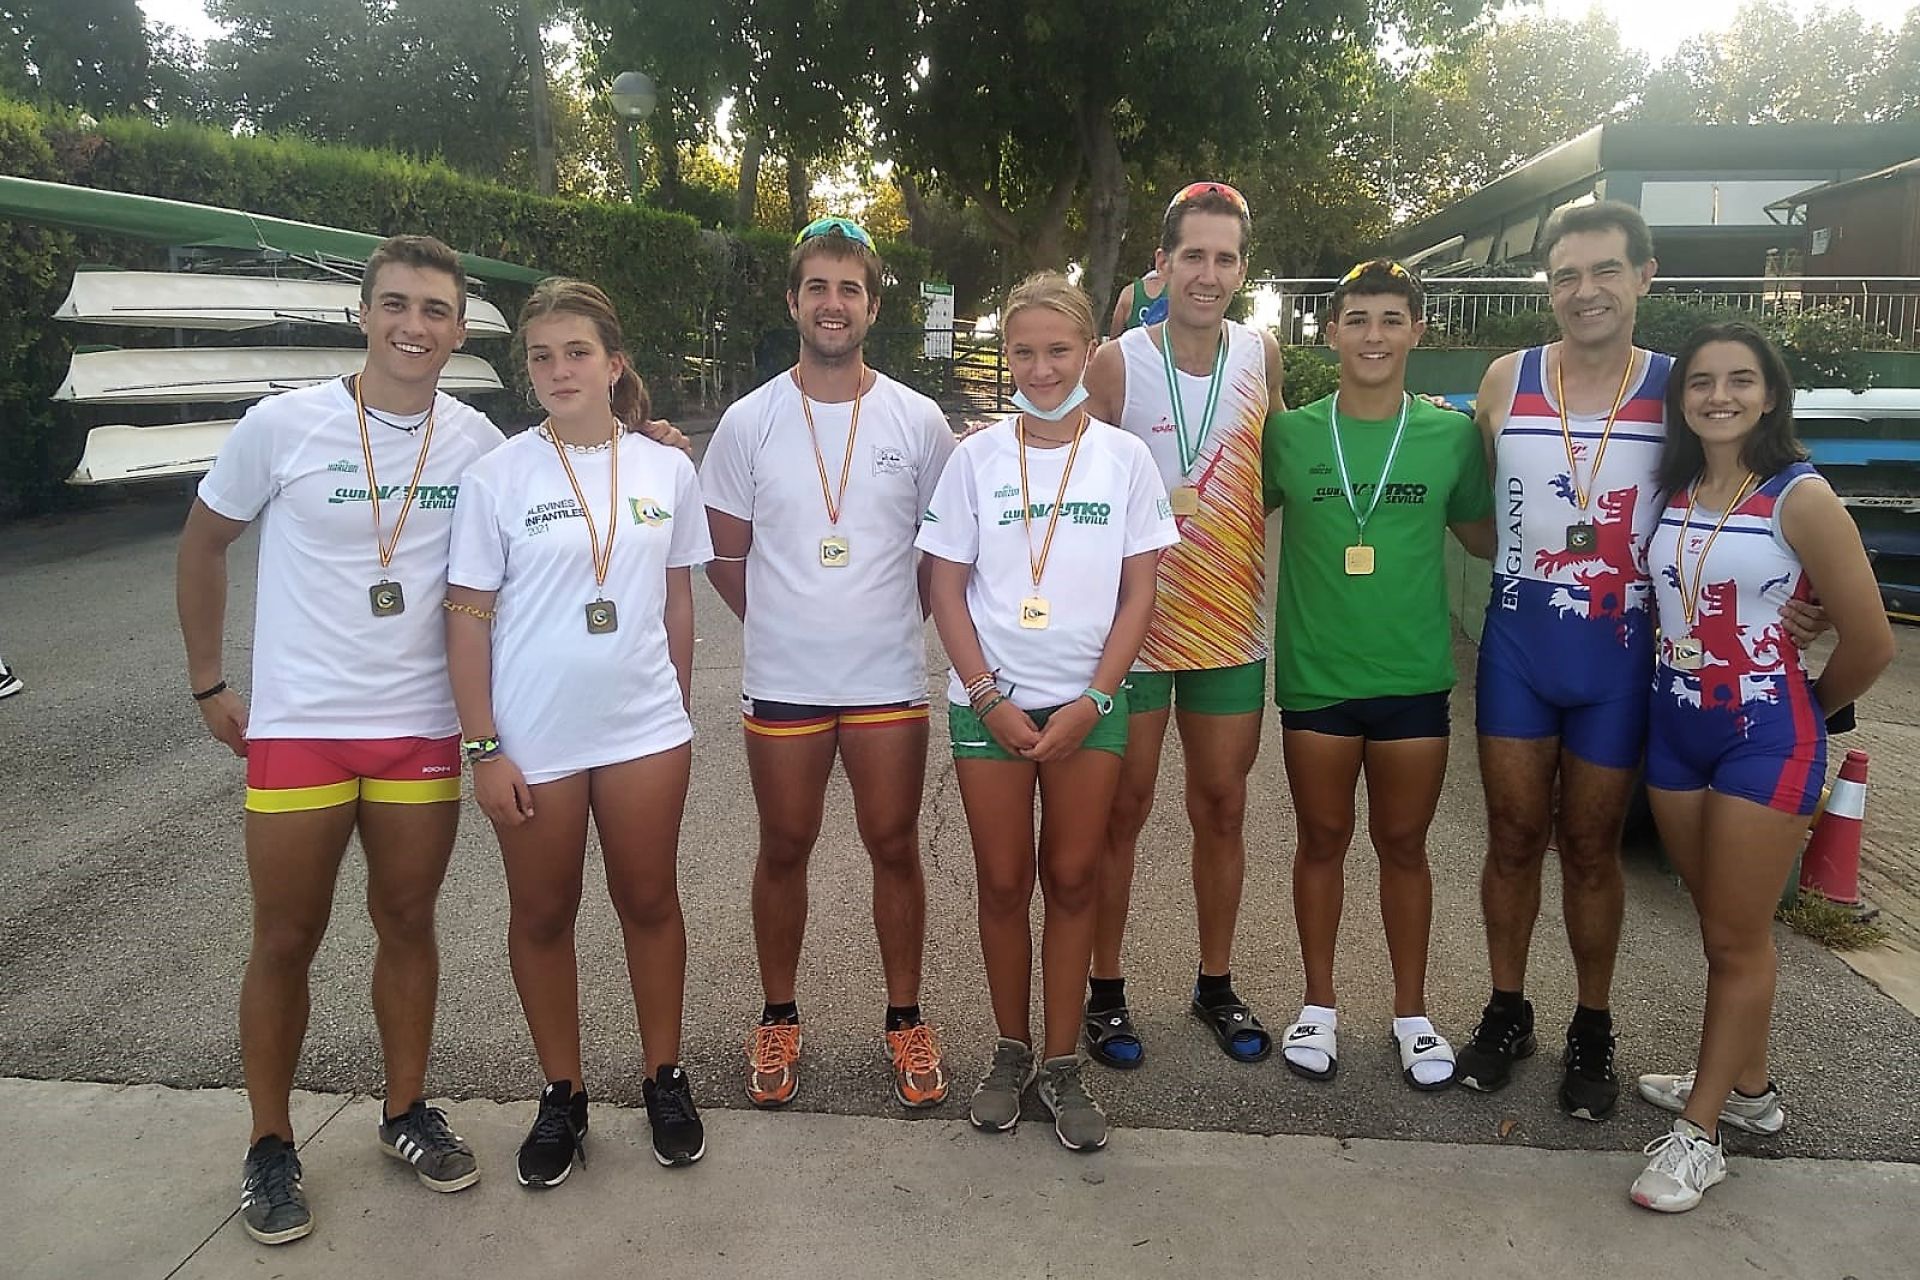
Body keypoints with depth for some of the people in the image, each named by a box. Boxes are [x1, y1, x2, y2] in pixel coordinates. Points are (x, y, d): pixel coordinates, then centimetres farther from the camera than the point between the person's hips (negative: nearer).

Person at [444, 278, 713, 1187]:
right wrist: (483, 748, -9)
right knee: (543, 916, 12)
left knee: (649, 901, 12)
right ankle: (562, 1094, 29)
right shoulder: (497, 476, -6)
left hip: (645, 731, 2)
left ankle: (665, 1078, 30)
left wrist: (677, 714, 11)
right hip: (533, 739, -1)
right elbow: (468, 619, -5)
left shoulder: (667, 470, 1)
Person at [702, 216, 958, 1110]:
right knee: (784, 851, 11)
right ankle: (779, 1020, 29)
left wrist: (901, 621, 5)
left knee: (895, 847, 8)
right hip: (782, 683, 0)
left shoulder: (917, 421, 0)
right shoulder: (749, 422, 0)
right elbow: (725, 555, 7)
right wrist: (782, 624, 4)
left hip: (889, 680, 0)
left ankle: (905, 1019, 25)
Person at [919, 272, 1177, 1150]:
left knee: (1072, 879, 7)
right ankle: (1012, 1054, 25)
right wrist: (991, 699, -9)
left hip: (1089, 702, 0)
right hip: (990, 701, 0)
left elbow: (1138, 594, 0)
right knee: (1003, 882, 7)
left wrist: (1091, 701, -9)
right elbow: (946, 589, 0)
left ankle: (1063, 1065, 20)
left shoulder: (1125, 458, -1)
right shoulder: (977, 458, -1)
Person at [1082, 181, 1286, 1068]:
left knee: (1222, 807, 13)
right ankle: (1105, 990, 23)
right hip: (1134, 619, -3)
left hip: (1231, 623, 4)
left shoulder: (1262, 356, 2)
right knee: (1122, 810, 7)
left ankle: (1216, 985, 30)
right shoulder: (1116, 364, -9)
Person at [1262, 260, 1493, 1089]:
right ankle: (1319, 1006, 29)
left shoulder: (1451, 434, 0)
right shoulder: (1289, 434, -1)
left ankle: (1412, 1014, 29)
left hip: (1413, 677, 0)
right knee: (1322, 840, 13)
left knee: (1404, 845, 12)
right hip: (1315, 676, 0)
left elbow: (1483, 536, 11)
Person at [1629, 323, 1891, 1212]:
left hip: (1765, 738, -5)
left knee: (1738, 939, 3)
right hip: (1674, 729, 6)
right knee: (1717, 927, 16)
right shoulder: (1671, 493, 4)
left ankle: (1699, 1131, 13)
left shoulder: (1800, 498, -12)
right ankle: (1748, 1089, 33)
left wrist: (1806, 713, 5)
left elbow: (1871, 642, -9)